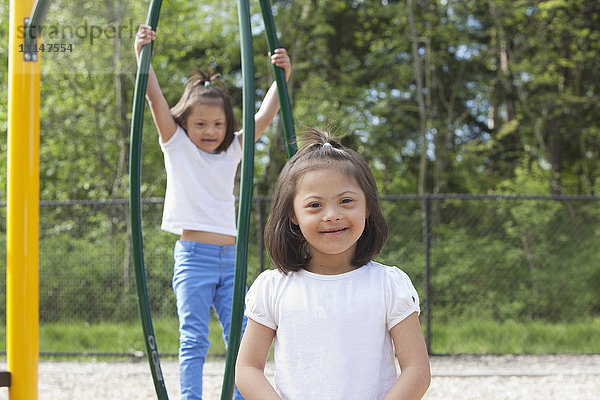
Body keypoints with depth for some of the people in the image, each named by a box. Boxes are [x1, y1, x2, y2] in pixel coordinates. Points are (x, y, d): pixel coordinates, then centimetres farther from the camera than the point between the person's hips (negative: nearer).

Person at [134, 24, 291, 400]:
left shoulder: (233, 150, 12)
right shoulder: (177, 146, 3)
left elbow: (264, 117, 4)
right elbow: (156, 99, -7)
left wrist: (281, 77, -6)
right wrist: (143, 54, -16)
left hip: (229, 258, 4)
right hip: (193, 256, -4)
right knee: (194, 341, -5)